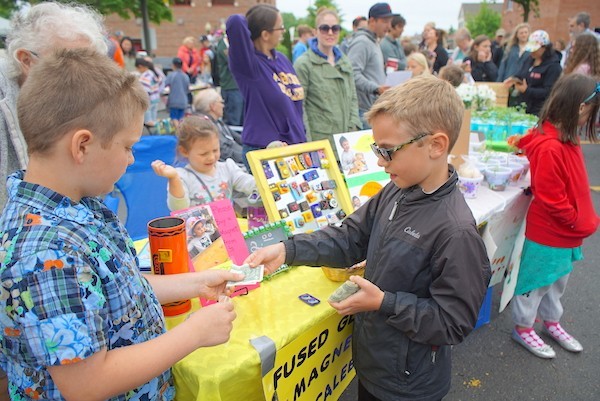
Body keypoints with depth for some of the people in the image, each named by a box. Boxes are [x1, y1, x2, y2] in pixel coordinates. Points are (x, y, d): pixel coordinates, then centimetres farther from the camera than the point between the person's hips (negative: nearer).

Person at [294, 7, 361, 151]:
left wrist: (354, 127, 4)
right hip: (319, 139, -5)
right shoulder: (303, 64, -4)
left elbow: (353, 98, 17)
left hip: (345, 138, 6)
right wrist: (306, 140, -13)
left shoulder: (345, 61, 14)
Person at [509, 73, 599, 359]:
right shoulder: (550, 148, -28)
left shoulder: (566, 140, 2)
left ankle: (551, 322, 46)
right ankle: (523, 329, 30)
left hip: (568, 233, 9)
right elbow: (550, 199, -26)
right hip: (547, 234, -9)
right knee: (536, 283, 10)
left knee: (557, 282, 25)